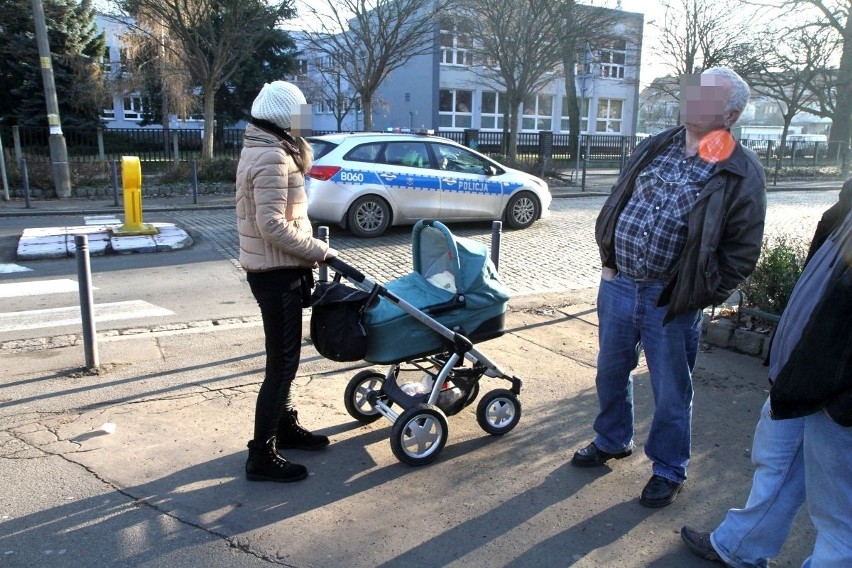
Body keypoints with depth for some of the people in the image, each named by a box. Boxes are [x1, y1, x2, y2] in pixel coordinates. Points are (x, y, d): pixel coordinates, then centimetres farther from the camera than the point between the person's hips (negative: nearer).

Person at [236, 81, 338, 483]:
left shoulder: (259, 149, 14)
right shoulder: (272, 157, -19)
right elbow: (273, 225, -25)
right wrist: (319, 251, -18)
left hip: (271, 269, 10)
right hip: (276, 273, -10)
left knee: (284, 357, 20)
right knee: (282, 363, -3)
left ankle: (285, 427, 36)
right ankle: (262, 456, 7)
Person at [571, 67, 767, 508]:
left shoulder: (742, 173, -9)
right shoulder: (655, 147, 5)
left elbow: (742, 251, -8)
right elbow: (615, 203, 12)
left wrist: (698, 297, -12)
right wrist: (608, 260, 5)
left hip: (671, 302, -5)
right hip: (617, 285, 5)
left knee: (671, 392, 10)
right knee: (610, 373, 19)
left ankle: (668, 471, 32)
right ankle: (612, 441, 43)